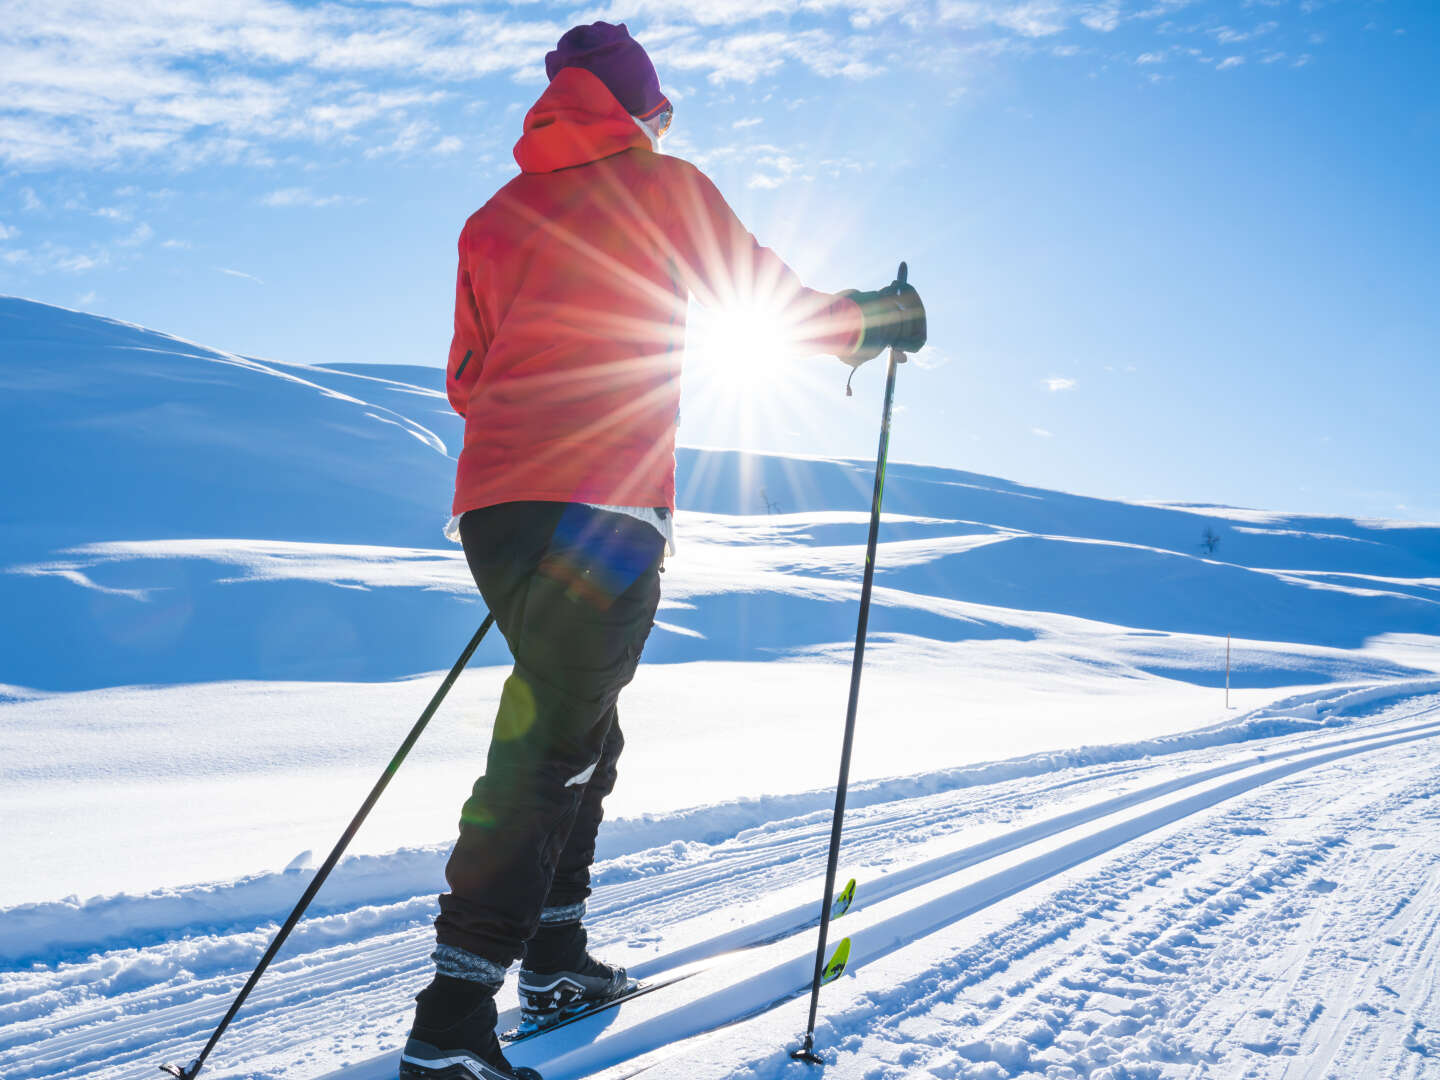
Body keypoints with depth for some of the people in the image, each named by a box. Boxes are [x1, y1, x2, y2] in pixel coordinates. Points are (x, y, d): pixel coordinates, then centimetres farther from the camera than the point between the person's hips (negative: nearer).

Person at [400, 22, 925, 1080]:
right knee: (550, 749, -6)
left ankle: (557, 957, 26)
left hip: (491, 502, 7)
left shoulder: (496, 214, 20)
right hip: (605, 507, -6)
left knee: (579, 728, 20)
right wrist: (869, 322, 28)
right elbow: (767, 289, 11)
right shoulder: (660, 185, 6)